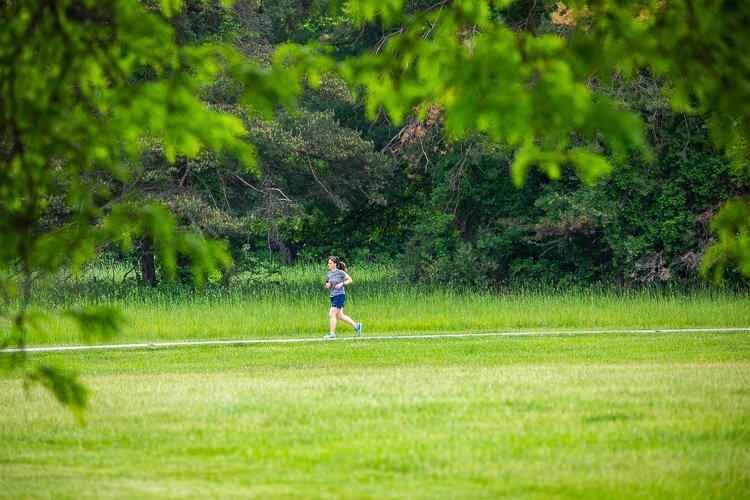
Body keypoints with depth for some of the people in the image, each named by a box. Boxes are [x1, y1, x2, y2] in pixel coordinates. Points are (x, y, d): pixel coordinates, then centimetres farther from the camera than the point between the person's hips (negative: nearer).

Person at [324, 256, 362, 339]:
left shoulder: (340, 272, -9)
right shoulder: (328, 274, 9)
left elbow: (350, 280, -3)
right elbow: (327, 284, 21)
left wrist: (342, 284, -16)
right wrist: (327, 285, -2)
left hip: (340, 295, -8)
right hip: (332, 296, 8)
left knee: (331, 314, -12)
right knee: (340, 316, 11)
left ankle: (332, 333, -4)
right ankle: (356, 326, 24)